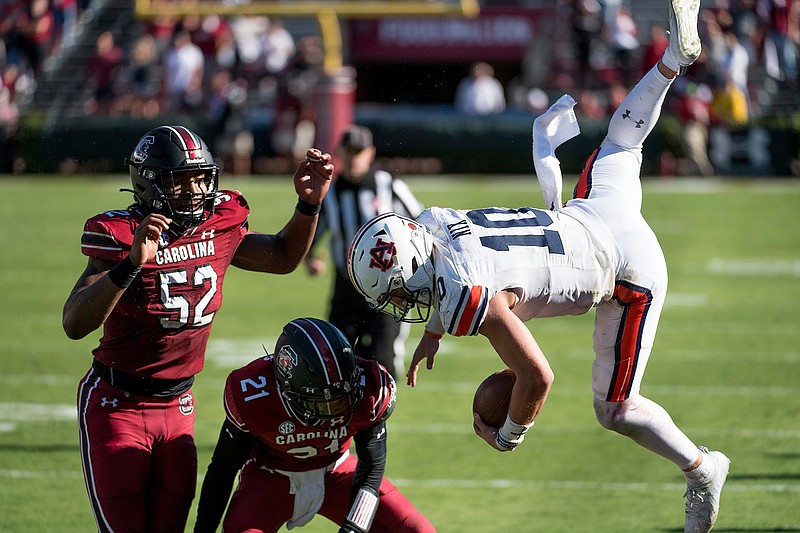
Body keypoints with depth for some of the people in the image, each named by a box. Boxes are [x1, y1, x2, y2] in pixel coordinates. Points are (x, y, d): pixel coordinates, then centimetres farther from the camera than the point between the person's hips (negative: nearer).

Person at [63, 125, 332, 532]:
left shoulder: (219, 228, -2)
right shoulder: (122, 237, -19)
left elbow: (283, 257, 18)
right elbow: (75, 325, -30)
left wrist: (309, 204, 0)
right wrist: (131, 264, -41)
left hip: (177, 405, 5)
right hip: (117, 404, -5)